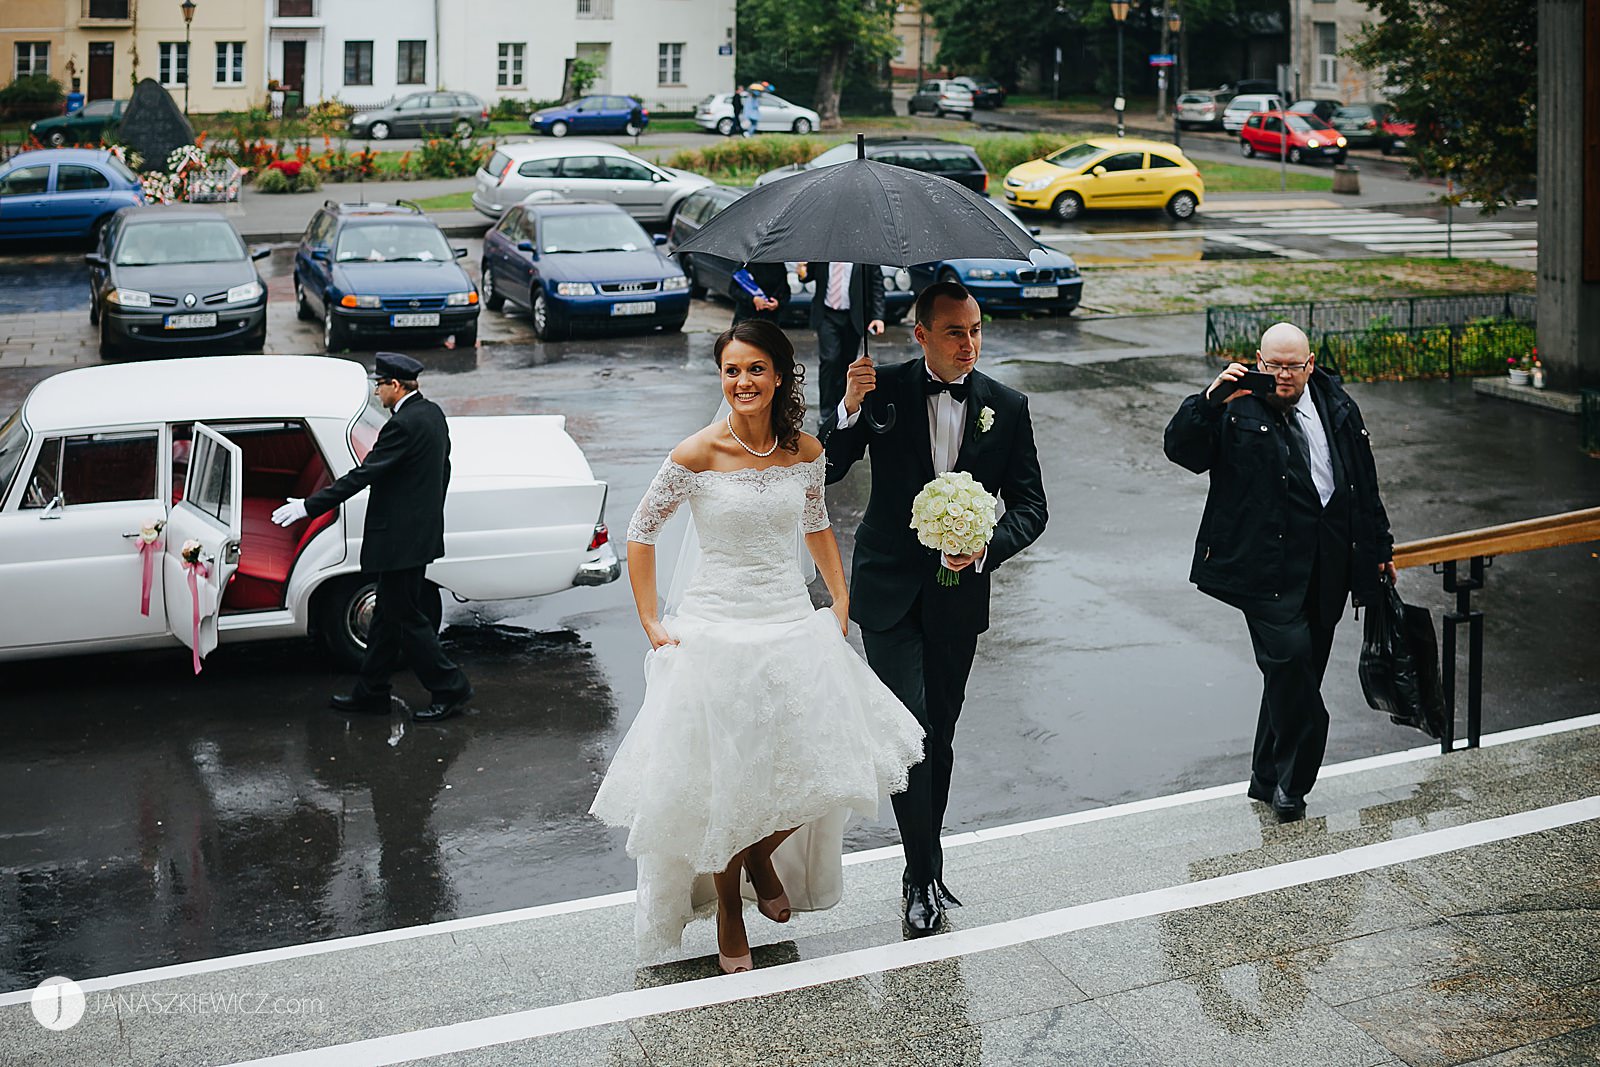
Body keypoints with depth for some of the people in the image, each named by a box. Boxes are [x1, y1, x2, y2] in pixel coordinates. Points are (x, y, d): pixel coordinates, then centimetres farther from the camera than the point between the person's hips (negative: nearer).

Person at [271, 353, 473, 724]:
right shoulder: (432, 413, 7)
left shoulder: (404, 425, -22)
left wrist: (308, 506, -20)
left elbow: (362, 475, -23)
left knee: (407, 617, 0)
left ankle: (450, 689, 6)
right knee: (387, 614, 16)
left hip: (401, 539, -10)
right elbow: (442, 471, 17)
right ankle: (371, 692, 24)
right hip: (422, 532, 10)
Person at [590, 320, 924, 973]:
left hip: (794, 627, 4)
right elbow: (641, 534, -2)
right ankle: (727, 908, 29)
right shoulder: (698, 454, -12)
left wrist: (840, 603, 12)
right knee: (722, 782, 5)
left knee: (823, 768, 4)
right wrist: (652, 625, -4)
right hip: (717, 634, -3)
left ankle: (763, 855, 35)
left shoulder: (805, 451, -1)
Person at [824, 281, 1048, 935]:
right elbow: (824, 471, -8)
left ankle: (922, 869, 27)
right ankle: (926, 876, -1)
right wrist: (850, 408, -25)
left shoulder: (1007, 408, -2)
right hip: (890, 590, -2)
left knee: (940, 734, 12)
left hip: (959, 593, 2)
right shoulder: (884, 390, -7)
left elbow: (1031, 506, 2)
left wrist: (987, 547, -17)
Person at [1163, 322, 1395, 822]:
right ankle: (1290, 779, -7)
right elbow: (1180, 449, -12)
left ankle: (1269, 778, 24)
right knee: (1290, 654, -21)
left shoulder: (1337, 406, 13)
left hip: (1327, 568, 5)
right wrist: (1210, 400, -25)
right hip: (1268, 566, -5)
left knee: (1299, 670, 10)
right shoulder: (1238, 409, -2)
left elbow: (1365, 482, 20)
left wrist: (1380, 547, 21)